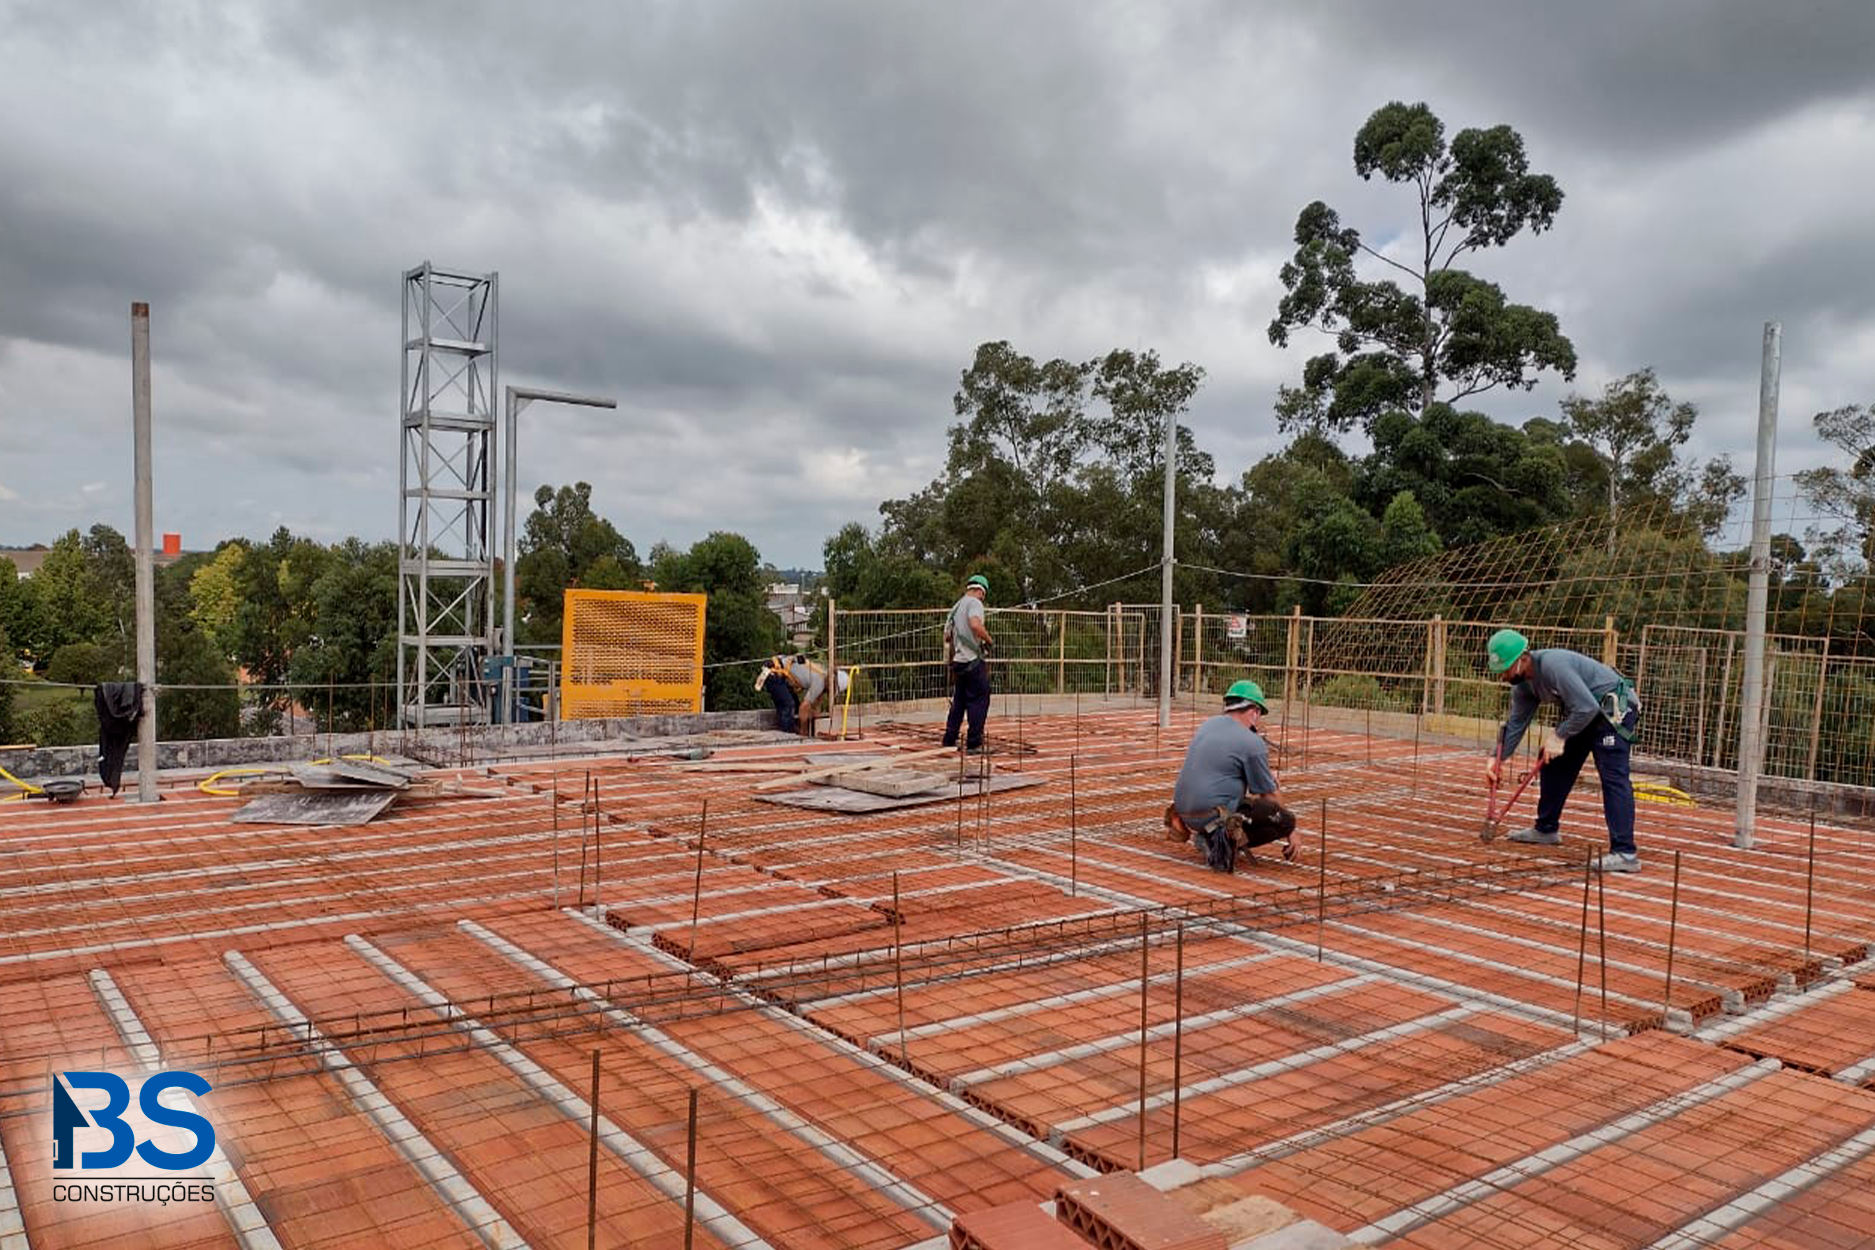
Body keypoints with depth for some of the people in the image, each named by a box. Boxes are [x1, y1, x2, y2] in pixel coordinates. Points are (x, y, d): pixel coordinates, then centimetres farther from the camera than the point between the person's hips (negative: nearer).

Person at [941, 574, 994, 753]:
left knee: (958, 702, 15)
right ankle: (974, 743, -3)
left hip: (958, 661, 8)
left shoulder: (955, 607, 19)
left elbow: (947, 635, 22)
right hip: (974, 660, -8)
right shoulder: (974, 603, -7)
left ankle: (949, 741, 17)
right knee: (978, 701, -3)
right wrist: (988, 638, -11)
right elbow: (975, 625, -26)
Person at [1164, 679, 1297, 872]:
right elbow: (1271, 796, -1)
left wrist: (1268, 776, 35)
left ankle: (1209, 836, 12)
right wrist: (1290, 832, 14)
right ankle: (1227, 841, -13)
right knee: (1287, 820, -2)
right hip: (1214, 814, -9)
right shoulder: (1252, 743, -10)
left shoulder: (1208, 725, 12)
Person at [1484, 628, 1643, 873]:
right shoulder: (1523, 684, 1)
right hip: (1584, 712, 10)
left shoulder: (1553, 665, -29)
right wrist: (1498, 759, 3)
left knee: (1613, 776, -18)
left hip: (1613, 708, -10)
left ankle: (1625, 853, -24)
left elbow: (1587, 707, -30)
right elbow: (1516, 723, 10)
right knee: (1553, 764, 14)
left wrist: (1560, 736, -20)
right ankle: (1546, 829, 29)